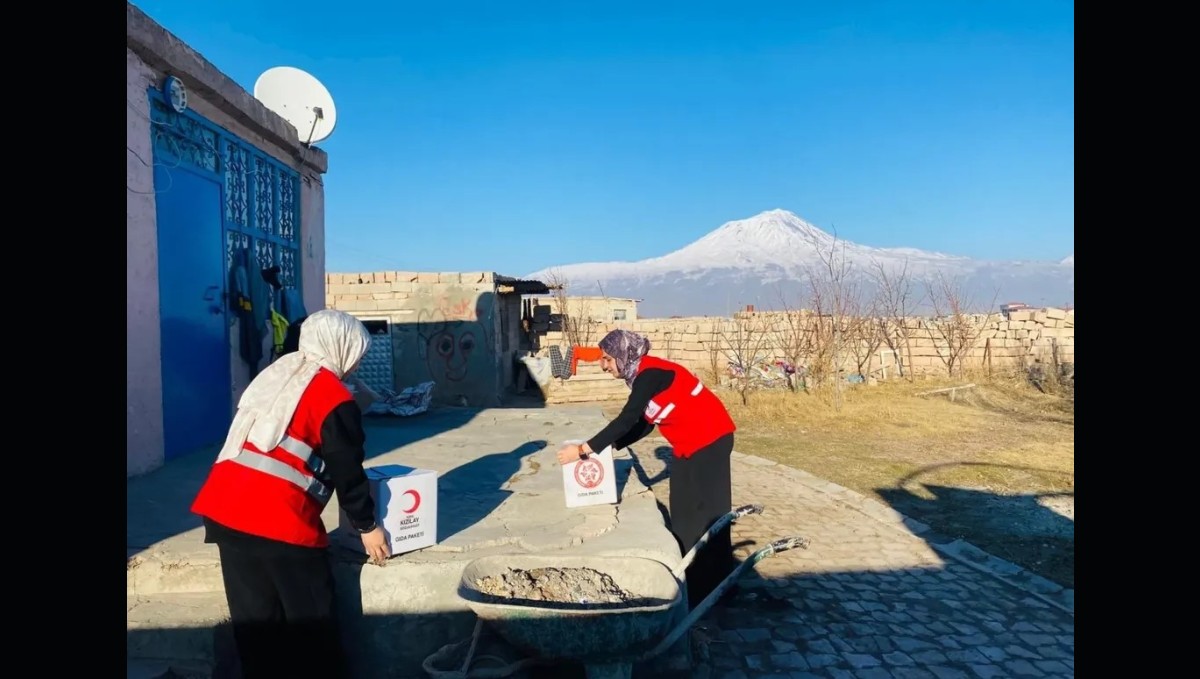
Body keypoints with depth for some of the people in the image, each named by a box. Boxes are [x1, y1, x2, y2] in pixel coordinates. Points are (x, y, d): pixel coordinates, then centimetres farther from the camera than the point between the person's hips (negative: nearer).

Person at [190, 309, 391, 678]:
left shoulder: (274, 374, 17)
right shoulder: (334, 397, -7)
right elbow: (347, 473, -4)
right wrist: (367, 525, 8)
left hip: (224, 508, 8)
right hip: (278, 521, -8)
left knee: (255, 618, 17)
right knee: (310, 621, 8)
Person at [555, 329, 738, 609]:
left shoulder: (650, 374, -21)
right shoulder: (643, 375, 8)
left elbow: (627, 420, -27)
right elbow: (644, 424, 11)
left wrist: (583, 449, -24)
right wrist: (613, 445, 1)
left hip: (709, 439, -10)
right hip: (690, 443, 10)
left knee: (705, 510, -2)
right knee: (683, 510, 12)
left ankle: (711, 585, 9)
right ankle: (688, 576, 23)